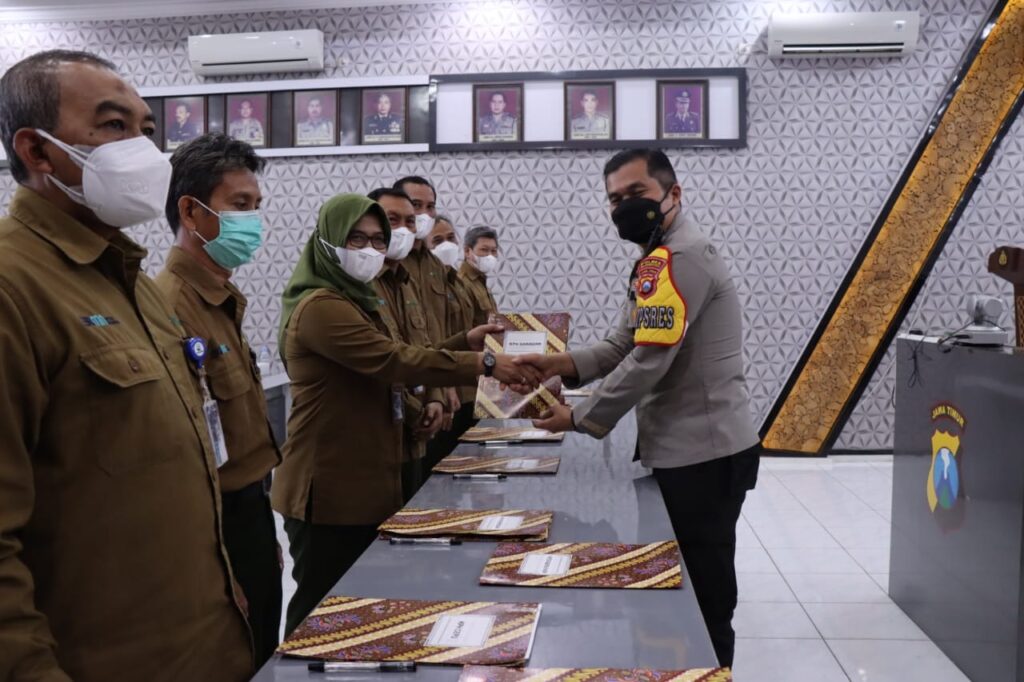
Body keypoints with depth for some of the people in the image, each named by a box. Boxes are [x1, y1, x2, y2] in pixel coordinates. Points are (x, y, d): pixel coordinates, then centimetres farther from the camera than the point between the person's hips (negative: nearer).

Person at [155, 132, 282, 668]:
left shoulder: (222, 299, 10)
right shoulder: (170, 306, -22)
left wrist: (260, 529, 19)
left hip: (250, 513, 9)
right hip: (218, 527, -9)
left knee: (263, 658, 21)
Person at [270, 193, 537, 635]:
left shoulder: (354, 300, 17)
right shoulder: (320, 307, -18)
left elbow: (388, 364, 17)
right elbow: (395, 360, -27)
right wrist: (484, 364, -26)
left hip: (363, 483, 10)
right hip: (330, 490, -10)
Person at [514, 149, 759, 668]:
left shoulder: (678, 257, -19)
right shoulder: (663, 258, 17)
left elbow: (649, 362, -23)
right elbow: (625, 346, 14)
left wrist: (580, 419, -11)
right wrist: (565, 363, -3)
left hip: (702, 455, -11)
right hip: (689, 450, 11)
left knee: (703, 599, 2)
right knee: (689, 589, 20)